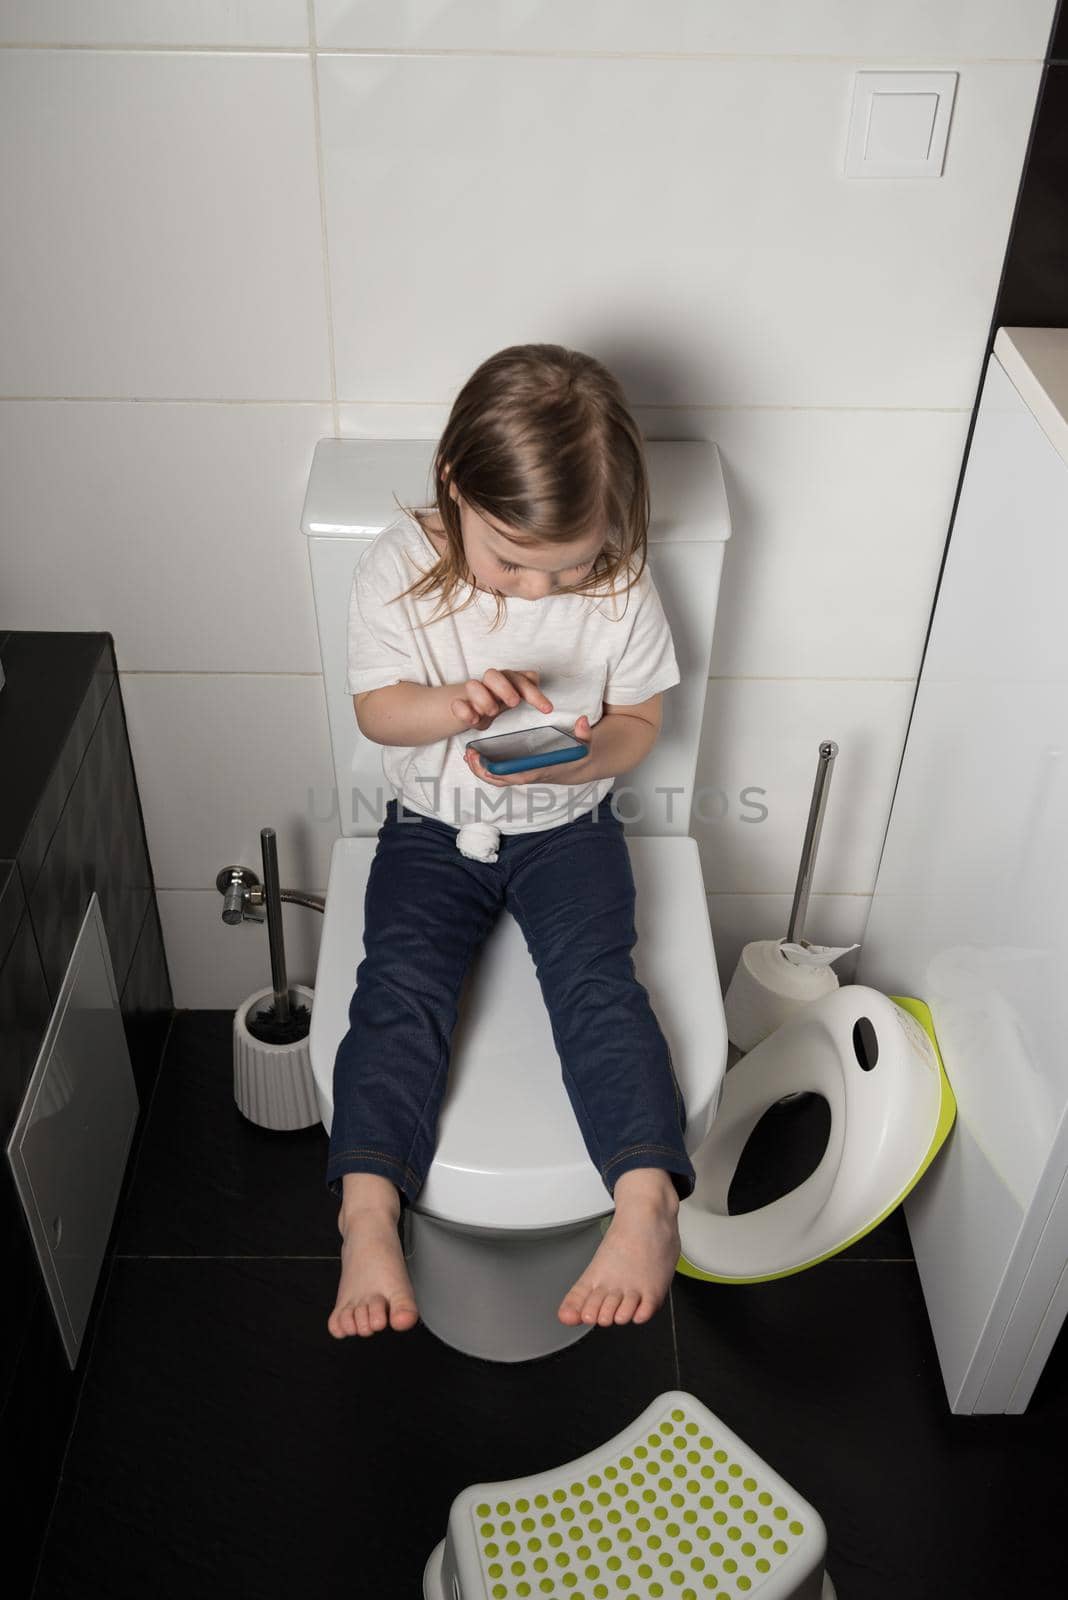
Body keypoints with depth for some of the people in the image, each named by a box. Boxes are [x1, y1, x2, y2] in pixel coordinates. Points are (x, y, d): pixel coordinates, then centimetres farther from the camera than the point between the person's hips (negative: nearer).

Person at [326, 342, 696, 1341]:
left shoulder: (621, 588, -12)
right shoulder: (399, 568, -12)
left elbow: (640, 722, -1)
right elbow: (374, 707, -5)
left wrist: (575, 757, -24)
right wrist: (452, 705, -27)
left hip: (567, 826, 0)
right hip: (431, 827, 1)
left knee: (595, 979, -20)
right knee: (399, 985, -18)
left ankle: (647, 1197, -23)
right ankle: (368, 1212, -21)